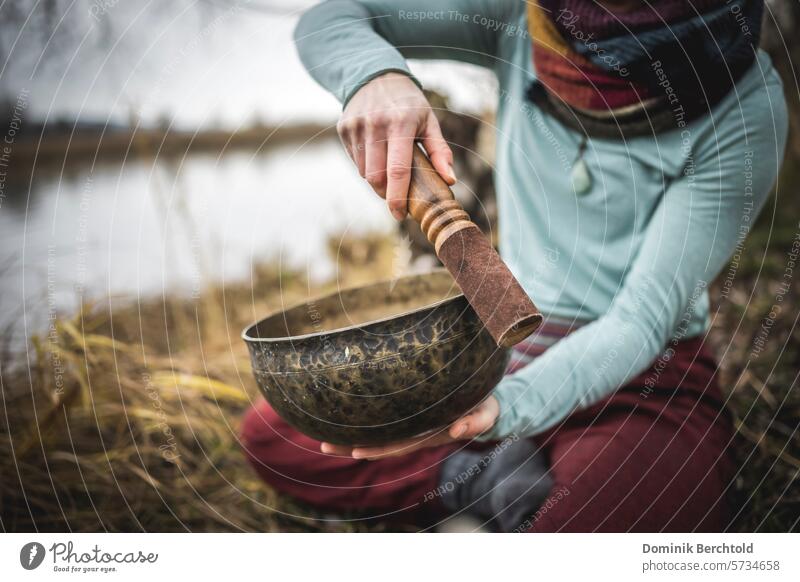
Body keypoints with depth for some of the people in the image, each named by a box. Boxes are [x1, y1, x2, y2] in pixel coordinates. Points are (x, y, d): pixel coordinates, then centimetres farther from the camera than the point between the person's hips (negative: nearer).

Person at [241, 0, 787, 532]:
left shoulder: (746, 110, -16)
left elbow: (645, 315, -20)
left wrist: (504, 407, -36)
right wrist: (375, 74, -28)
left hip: (644, 376, -4)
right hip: (505, 352, 5)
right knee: (270, 433, -1)